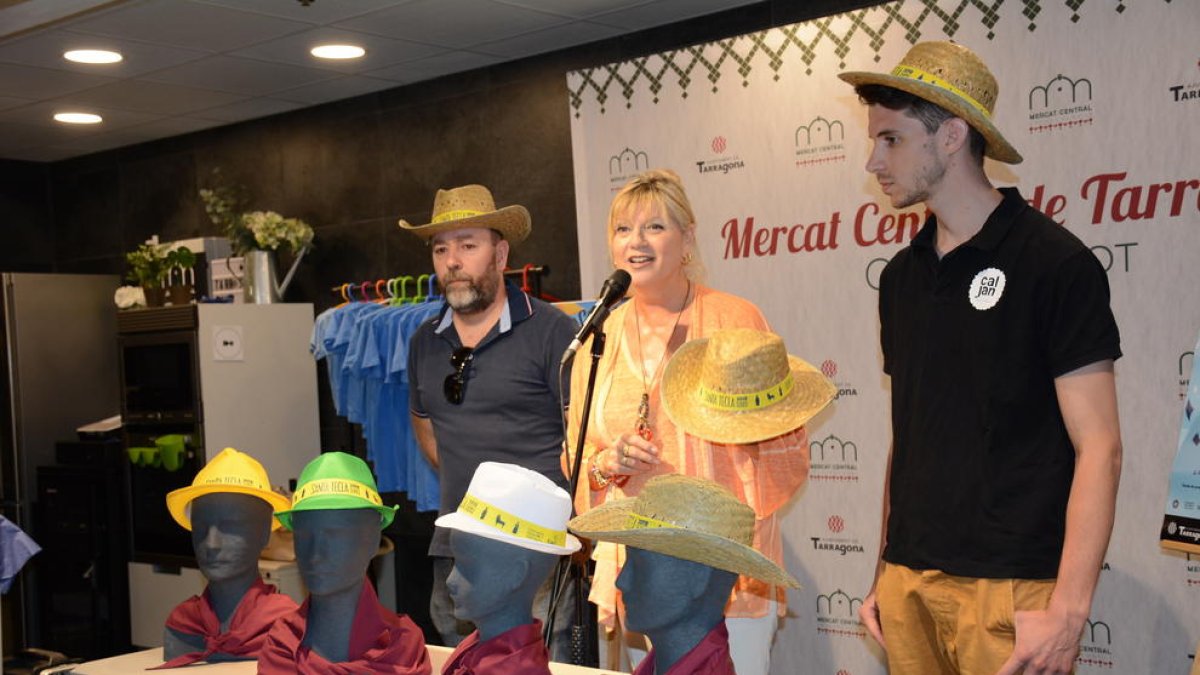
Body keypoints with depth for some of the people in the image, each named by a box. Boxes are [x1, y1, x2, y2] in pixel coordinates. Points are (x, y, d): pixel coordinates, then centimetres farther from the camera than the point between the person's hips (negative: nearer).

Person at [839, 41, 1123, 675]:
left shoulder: (1054, 261, -8)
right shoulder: (901, 275, 11)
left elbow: (1098, 447, -12)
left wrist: (1068, 610, -18)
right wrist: (884, 574, 14)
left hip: (1010, 590, -5)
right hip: (908, 579, 6)